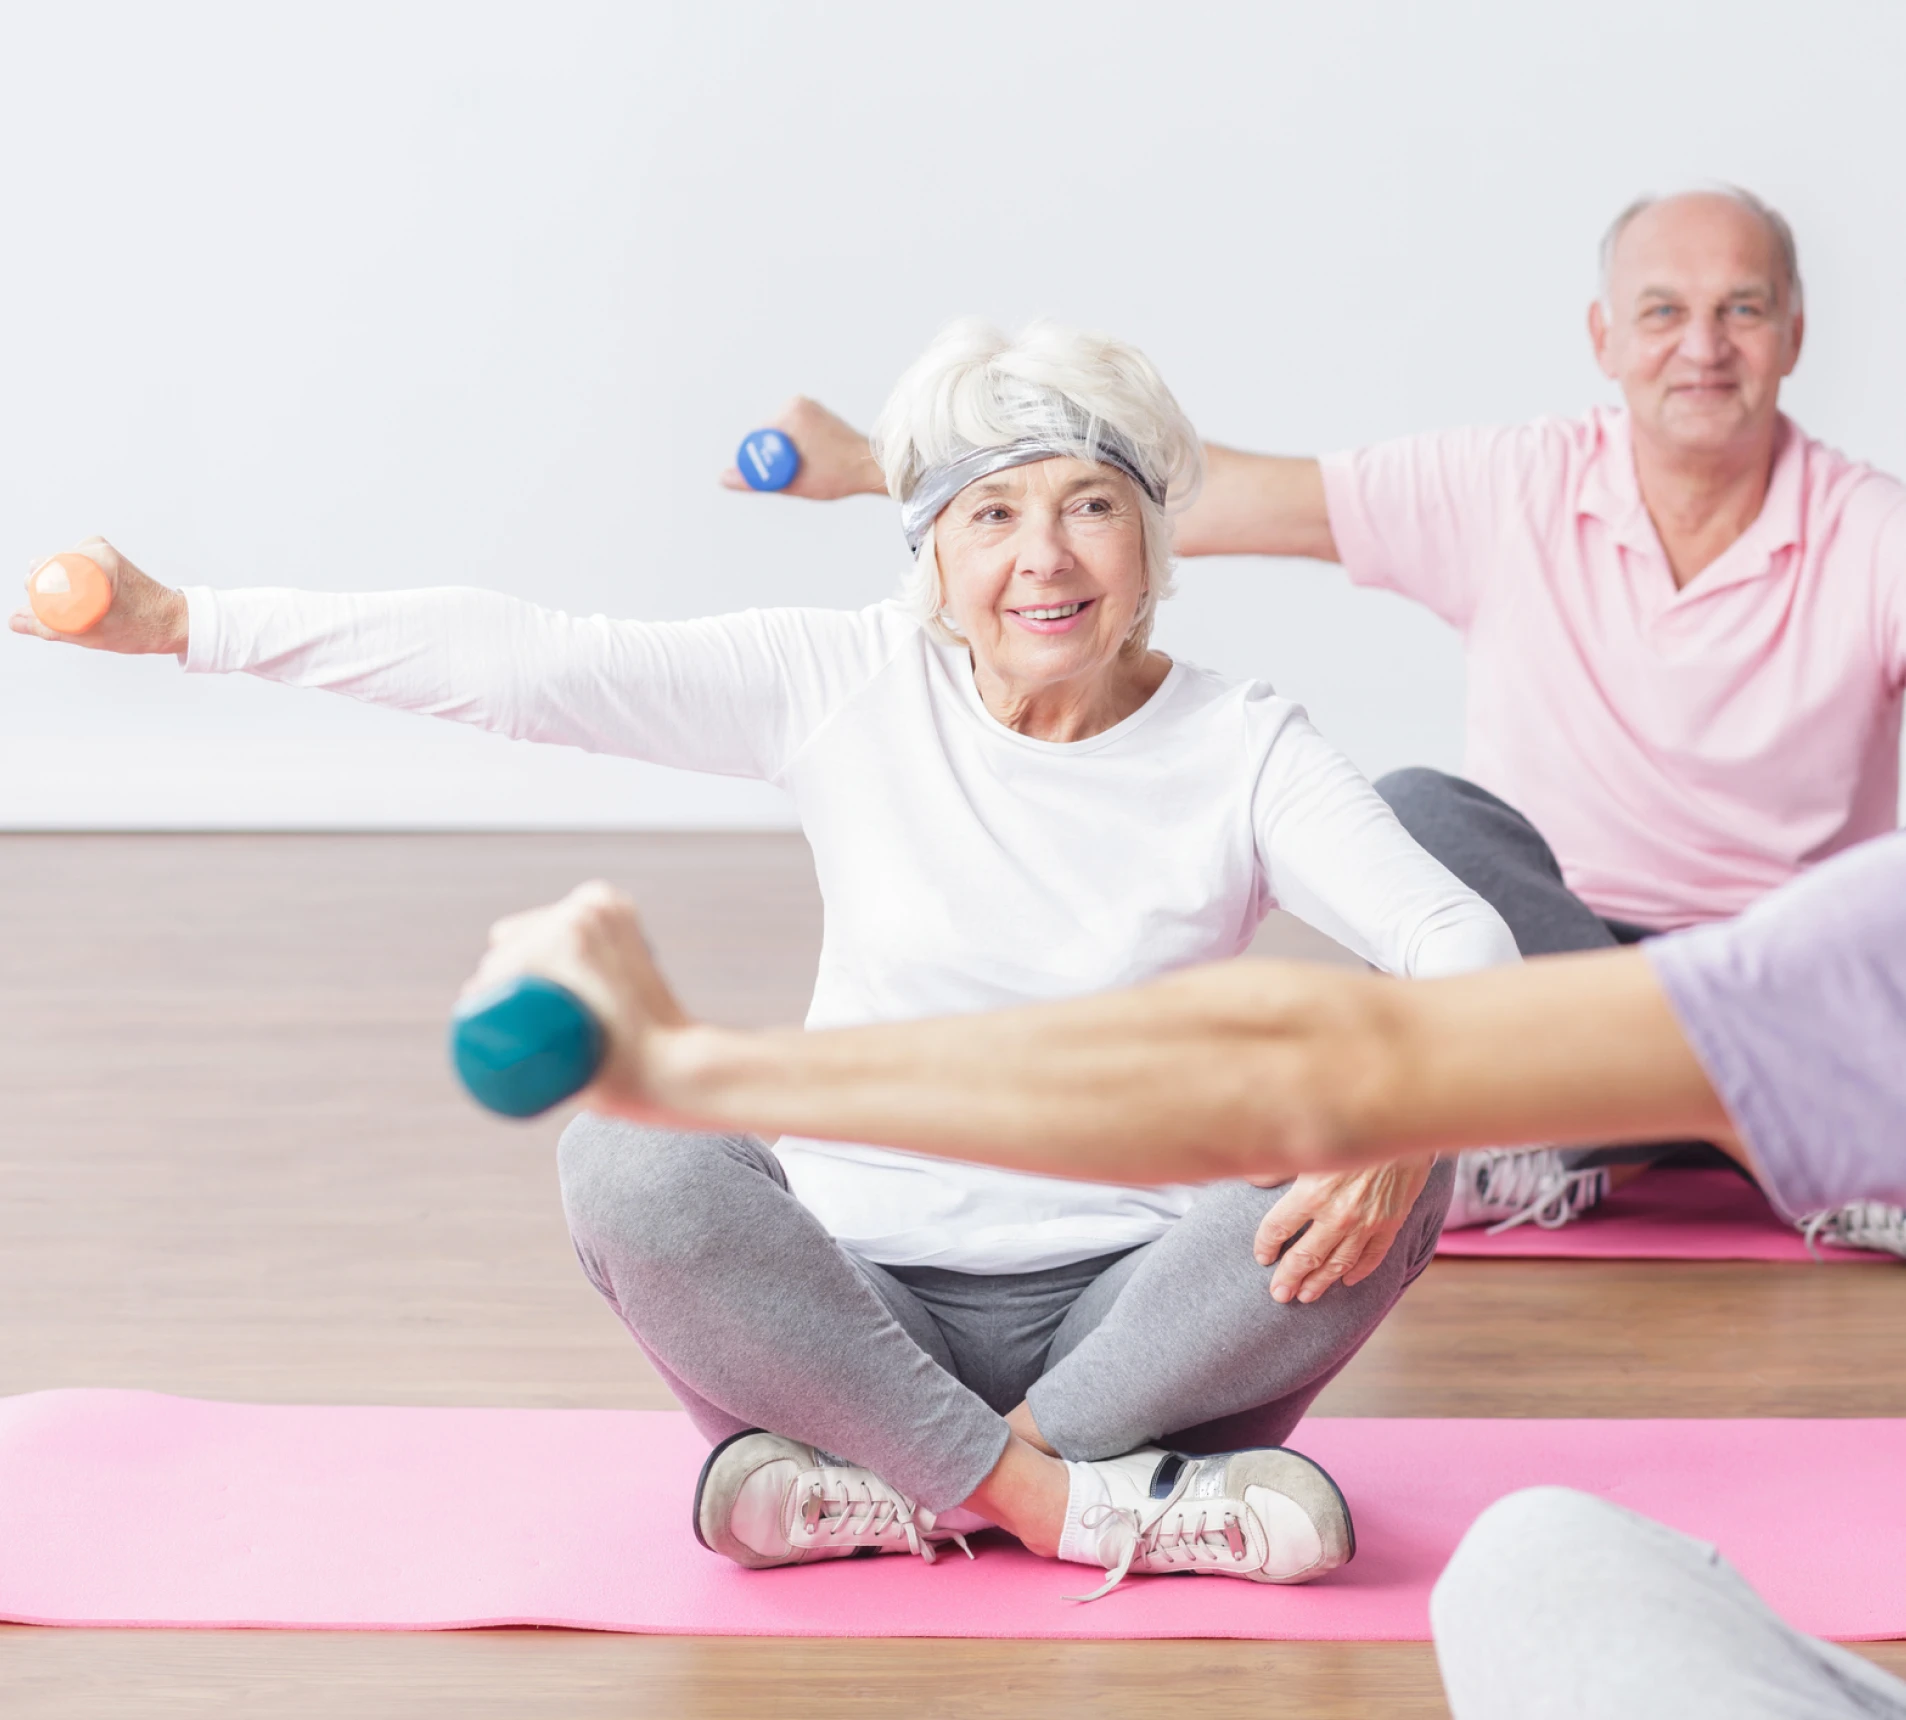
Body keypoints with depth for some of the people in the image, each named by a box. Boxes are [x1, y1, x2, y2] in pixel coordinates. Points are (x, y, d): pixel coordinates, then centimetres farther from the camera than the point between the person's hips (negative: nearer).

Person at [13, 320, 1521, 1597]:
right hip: (865, 1294, 0)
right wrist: (182, 621, -12)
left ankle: (890, 1488, -23)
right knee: (631, 1153, -28)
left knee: (1383, 1184, -28)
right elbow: (526, 662, -7)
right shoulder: (846, 686, -1)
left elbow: (1460, 936, -15)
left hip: (1133, 1305, 0)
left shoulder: (1240, 750, -3)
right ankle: (1065, 1495, -23)